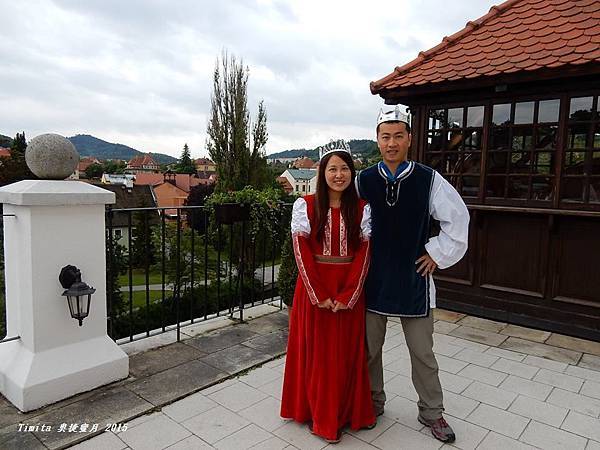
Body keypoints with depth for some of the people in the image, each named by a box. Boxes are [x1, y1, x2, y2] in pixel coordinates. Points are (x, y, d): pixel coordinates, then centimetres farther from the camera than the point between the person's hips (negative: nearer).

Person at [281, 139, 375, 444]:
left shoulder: (362, 208, 1)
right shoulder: (305, 205, -5)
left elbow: (364, 253, -2)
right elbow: (301, 253, -8)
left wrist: (348, 295, -11)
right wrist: (319, 296, -14)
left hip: (350, 291, 2)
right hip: (314, 289, -1)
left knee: (349, 352, 12)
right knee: (317, 352, 9)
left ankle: (350, 411, 33)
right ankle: (320, 417, 27)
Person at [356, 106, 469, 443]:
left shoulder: (429, 180, -8)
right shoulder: (363, 181, -3)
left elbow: (458, 218, 1)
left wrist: (438, 254, -1)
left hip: (414, 279, -1)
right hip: (374, 279, 2)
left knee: (423, 353, 10)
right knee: (369, 349, 14)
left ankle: (432, 412, 31)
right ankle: (374, 403, 36)